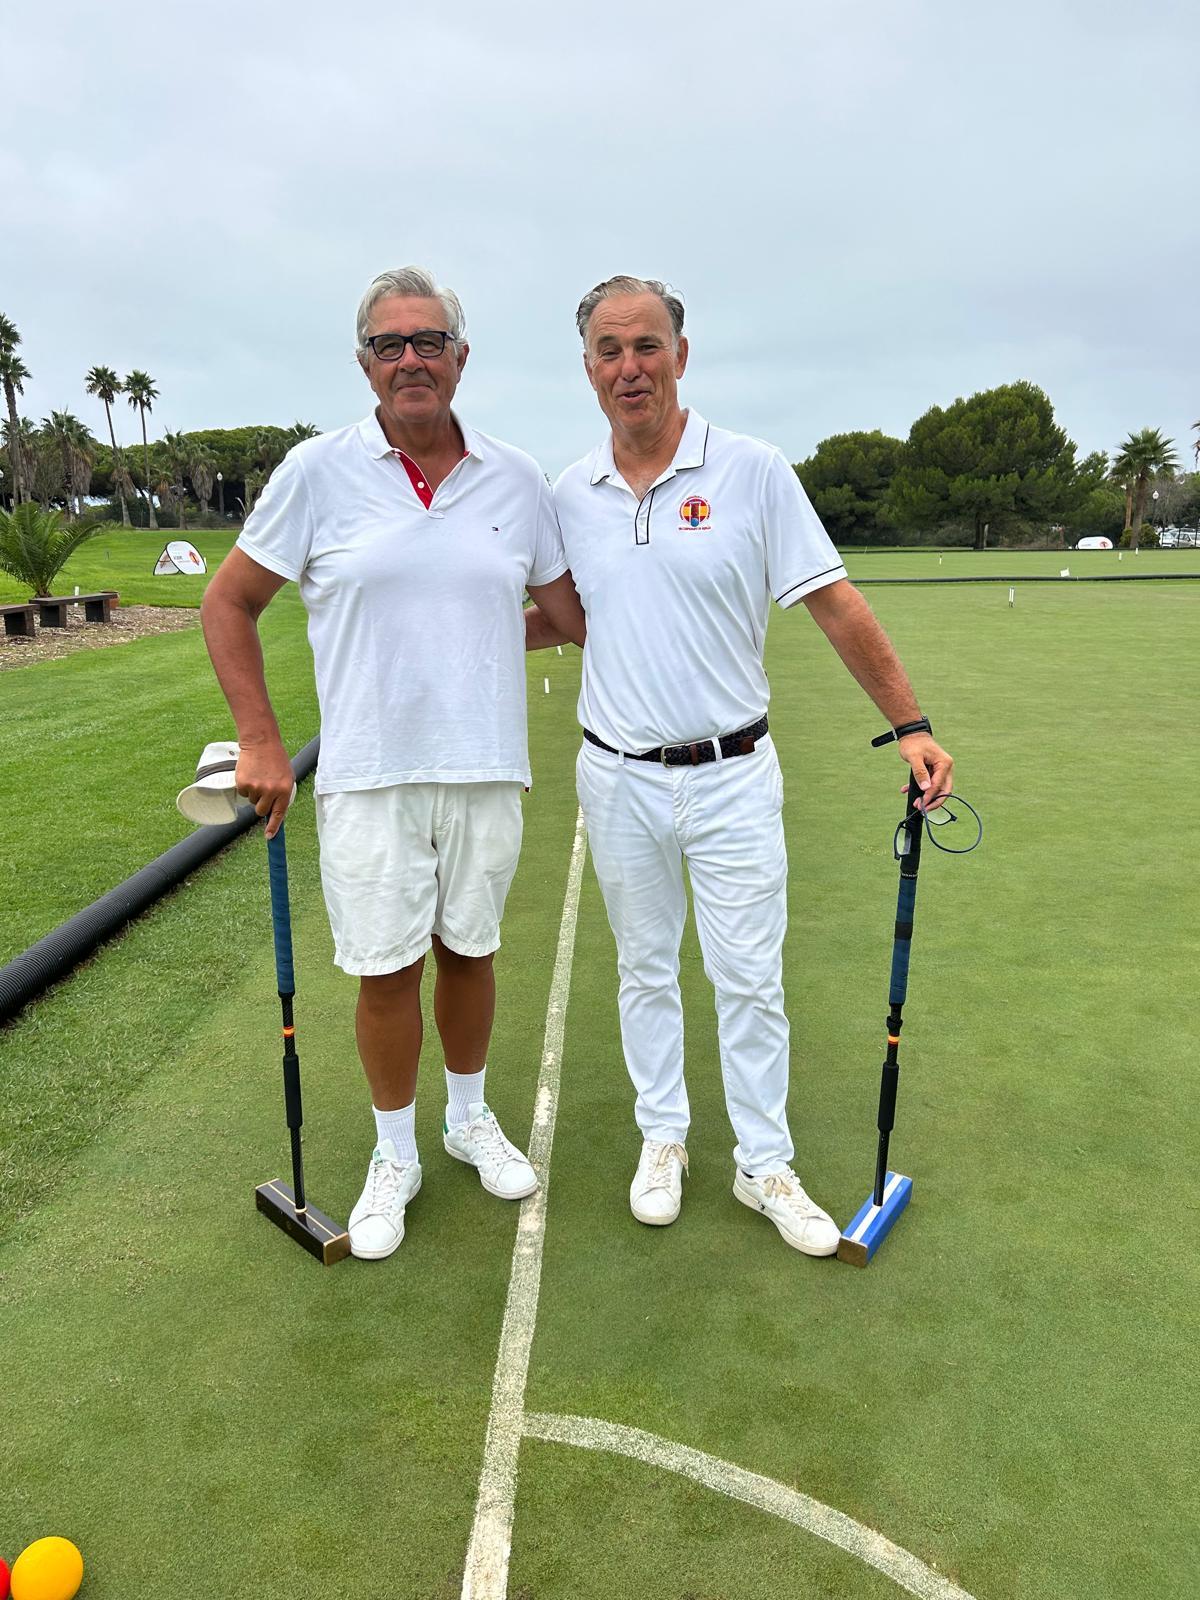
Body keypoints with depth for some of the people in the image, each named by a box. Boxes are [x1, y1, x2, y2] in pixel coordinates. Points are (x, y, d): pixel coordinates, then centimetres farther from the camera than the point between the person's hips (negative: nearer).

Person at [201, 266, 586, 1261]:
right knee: (386, 970, 5)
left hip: (486, 768, 2)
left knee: (470, 951, 14)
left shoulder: (517, 479, 5)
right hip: (369, 773, -2)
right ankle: (395, 1157, 27)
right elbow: (228, 606, 3)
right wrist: (261, 740, -2)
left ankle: (471, 1119, 37)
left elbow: (573, 609, 14)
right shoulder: (318, 471, -1)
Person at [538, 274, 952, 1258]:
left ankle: (765, 1164, 24)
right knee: (645, 969, 15)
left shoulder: (752, 471, -7)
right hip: (618, 779, 3)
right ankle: (663, 1137, 34)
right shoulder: (571, 496, 4)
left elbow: (835, 604, -7)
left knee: (750, 976, 5)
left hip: (733, 776, -3)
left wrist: (910, 723, -10)